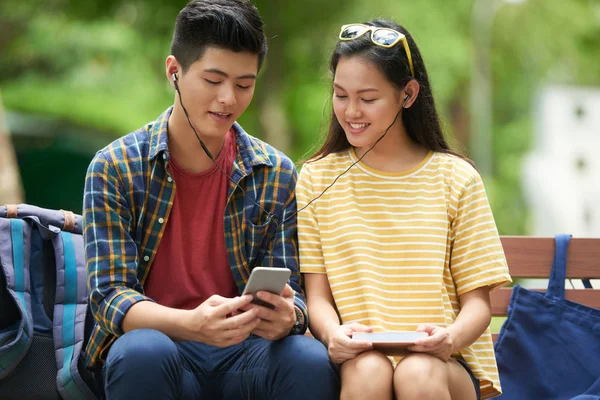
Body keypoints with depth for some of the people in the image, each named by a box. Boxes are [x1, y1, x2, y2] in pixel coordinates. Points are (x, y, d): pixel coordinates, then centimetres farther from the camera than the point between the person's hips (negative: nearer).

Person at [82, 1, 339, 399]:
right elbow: (110, 295, -10)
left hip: (243, 351, 2)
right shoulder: (115, 168, -3)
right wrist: (190, 324, -32)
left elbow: (288, 291, 3)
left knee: (310, 359, -30)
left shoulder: (276, 175, 5)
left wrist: (286, 317, -25)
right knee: (143, 352, -37)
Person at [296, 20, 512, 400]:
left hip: (441, 360, 0)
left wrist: (451, 337, -18)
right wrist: (332, 332, -20)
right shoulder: (317, 179, 11)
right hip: (356, 356, 0)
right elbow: (317, 294, 4)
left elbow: (477, 301, 6)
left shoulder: (456, 178, 9)